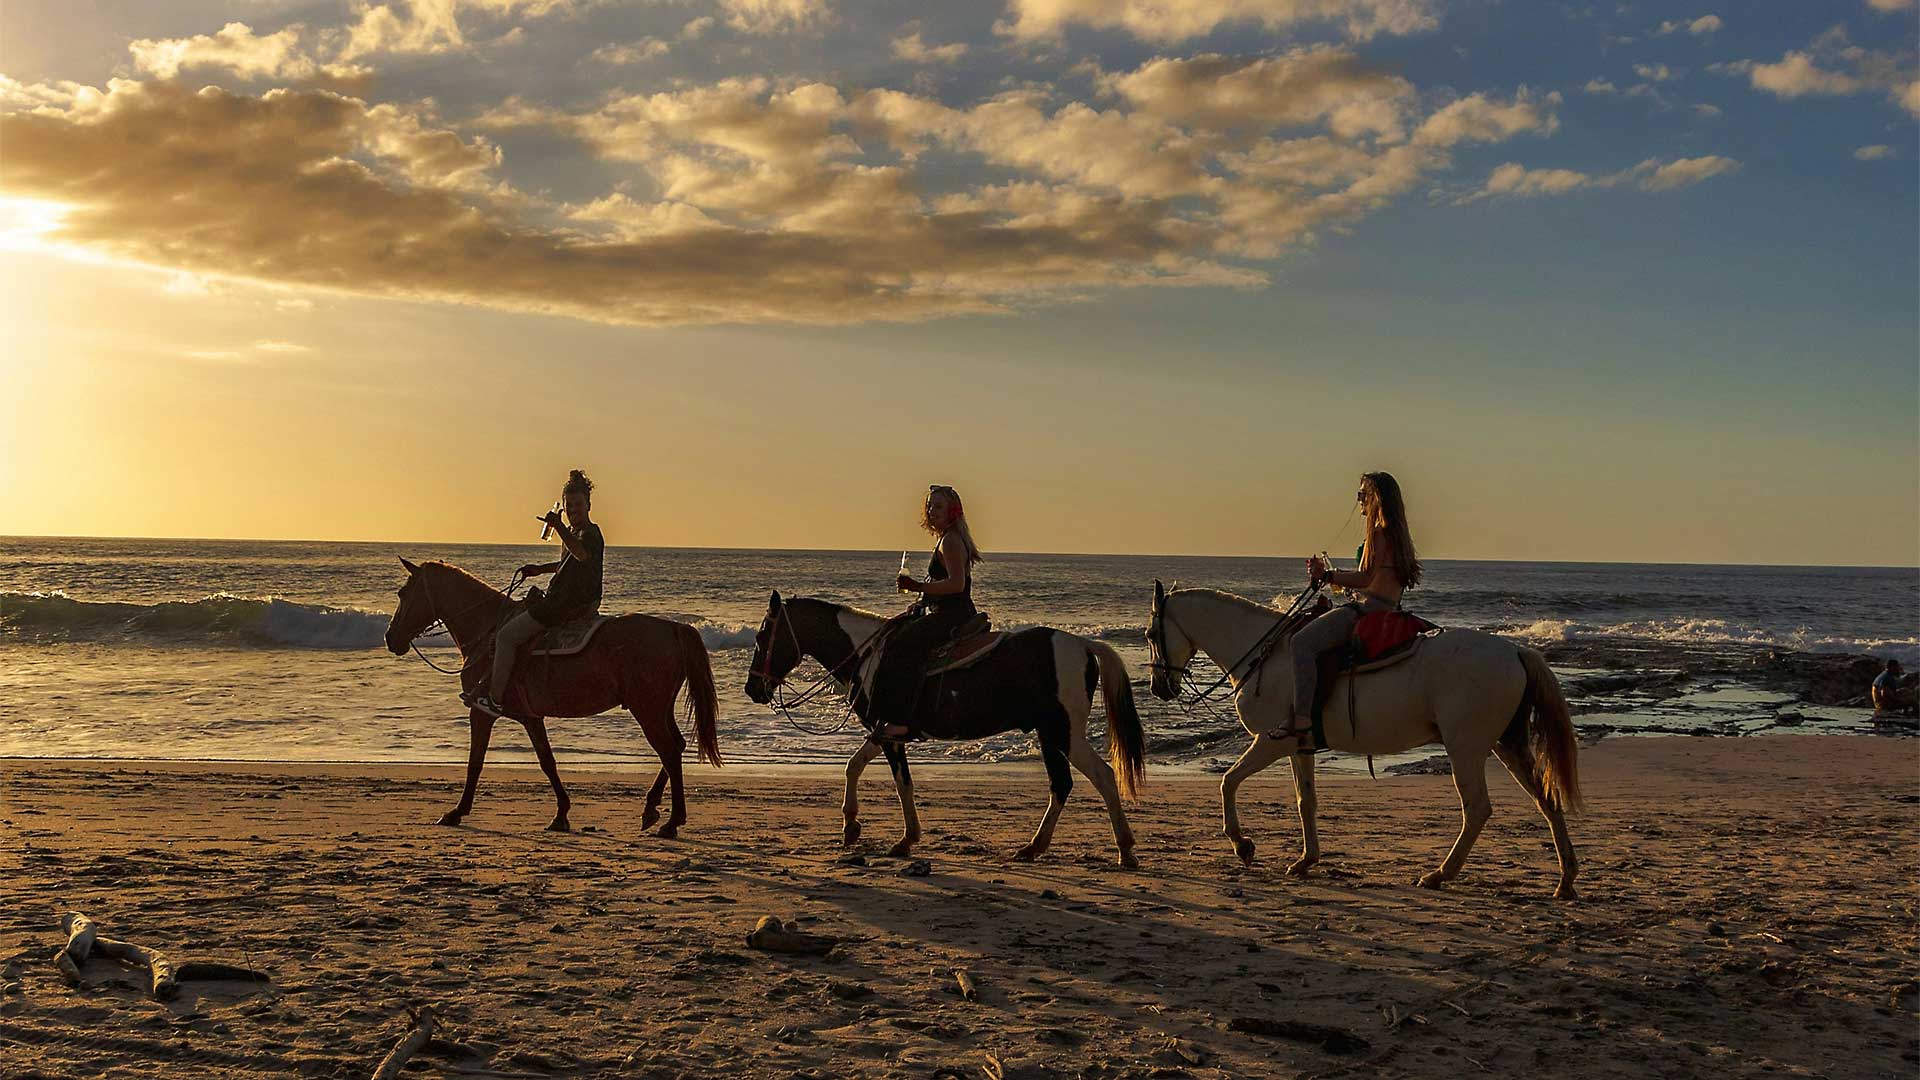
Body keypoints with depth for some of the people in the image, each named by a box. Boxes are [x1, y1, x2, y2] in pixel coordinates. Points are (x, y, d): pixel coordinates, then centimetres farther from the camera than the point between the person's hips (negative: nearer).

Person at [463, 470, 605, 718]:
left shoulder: (590, 533, -14)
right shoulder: (573, 532, 17)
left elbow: (582, 554, -40)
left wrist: (559, 528, -50)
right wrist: (541, 568, 21)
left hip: (567, 603, -11)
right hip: (562, 601, 11)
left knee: (506, 636, -12)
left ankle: (495, 699, -13)